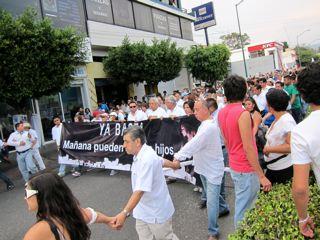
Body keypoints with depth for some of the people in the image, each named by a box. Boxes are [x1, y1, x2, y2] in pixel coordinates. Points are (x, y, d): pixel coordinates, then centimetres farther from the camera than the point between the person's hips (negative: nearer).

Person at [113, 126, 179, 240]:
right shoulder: (141, 154, 1)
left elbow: (140, 191, -37)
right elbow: (162, 161, 19)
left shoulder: (147, 159, -30)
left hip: (157, 212, -8)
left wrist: (124, 213, -44)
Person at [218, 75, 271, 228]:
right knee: (244, 208, 5)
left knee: (241, 203, 24)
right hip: (246, 169, -8)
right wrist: (261, 176, -18)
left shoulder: (221, 113, 3)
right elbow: (248, 148, -24)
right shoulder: (243, 113, -22)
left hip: (234, 165, 9)